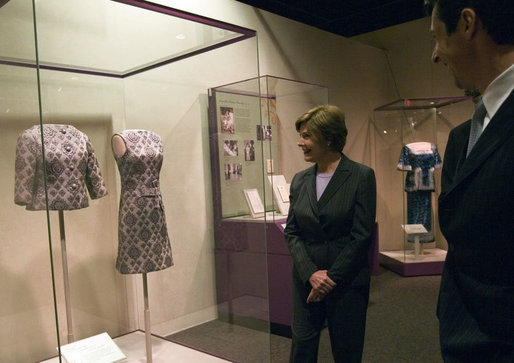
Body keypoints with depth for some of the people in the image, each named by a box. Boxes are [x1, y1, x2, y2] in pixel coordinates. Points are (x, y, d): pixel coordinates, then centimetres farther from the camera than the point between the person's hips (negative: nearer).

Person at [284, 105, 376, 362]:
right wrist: (311, 274, -10)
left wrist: (331, 277, -12)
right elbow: (291, 232, 4)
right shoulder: (300, 180, 6)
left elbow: (362, 235, -11)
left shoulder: (361, 176, -8)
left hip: (347, 281, -3)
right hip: (306, 279, 4)